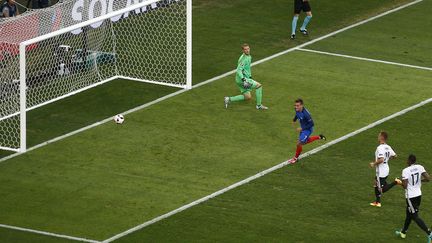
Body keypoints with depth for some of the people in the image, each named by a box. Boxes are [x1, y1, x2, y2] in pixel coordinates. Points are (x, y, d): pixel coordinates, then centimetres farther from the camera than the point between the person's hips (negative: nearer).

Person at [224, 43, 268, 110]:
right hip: (241, 79, -10)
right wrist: (244, 80, -35)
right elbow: (239, 70, -27)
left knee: (248, 97, 14)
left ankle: (229, 99, 18)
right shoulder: (243, 59, -20)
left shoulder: (249, 57, 12)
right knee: (259, 86, -13)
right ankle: (259, 105, -6)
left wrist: (250, 76, 27)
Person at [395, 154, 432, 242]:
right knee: (409, 213, 24)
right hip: (418, 194, 7)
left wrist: (400, 182, 4)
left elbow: (405, 185, -19)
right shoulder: (420, 167, -3)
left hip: (410, 196, -7)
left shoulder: (406, 171, -18)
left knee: (415, 216, -1)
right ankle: (403, 232, 40)